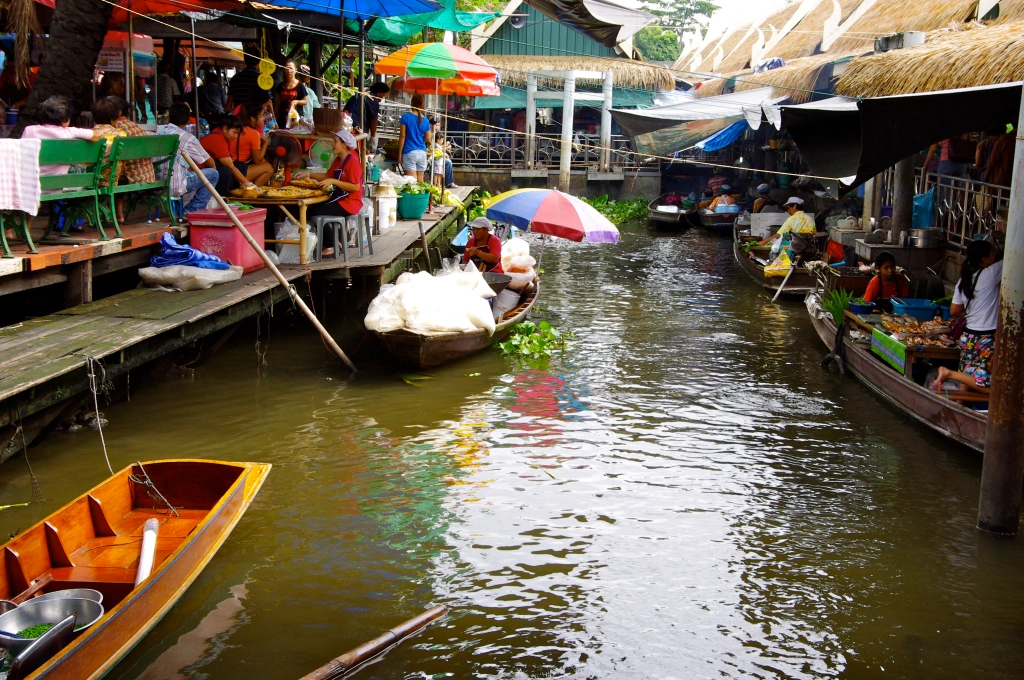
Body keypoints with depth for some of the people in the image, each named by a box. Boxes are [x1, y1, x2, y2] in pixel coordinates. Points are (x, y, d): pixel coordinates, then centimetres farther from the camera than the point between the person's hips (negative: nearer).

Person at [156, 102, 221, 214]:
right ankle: (192, 211, 6)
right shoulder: (188, 138, -6)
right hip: (175, 187, -7)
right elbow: (210, 163, 5)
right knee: (213, 173, 5)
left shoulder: (159, 131, 8)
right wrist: (213, 167, 25)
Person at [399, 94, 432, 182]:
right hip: (422, 153, 4)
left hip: (409, 152, -4)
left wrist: (400, 153, 1)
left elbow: (402, 136, -5)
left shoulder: (406, 117, -4)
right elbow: (428, 140, 10)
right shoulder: (425, 120, 5)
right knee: (420, 180, 10)